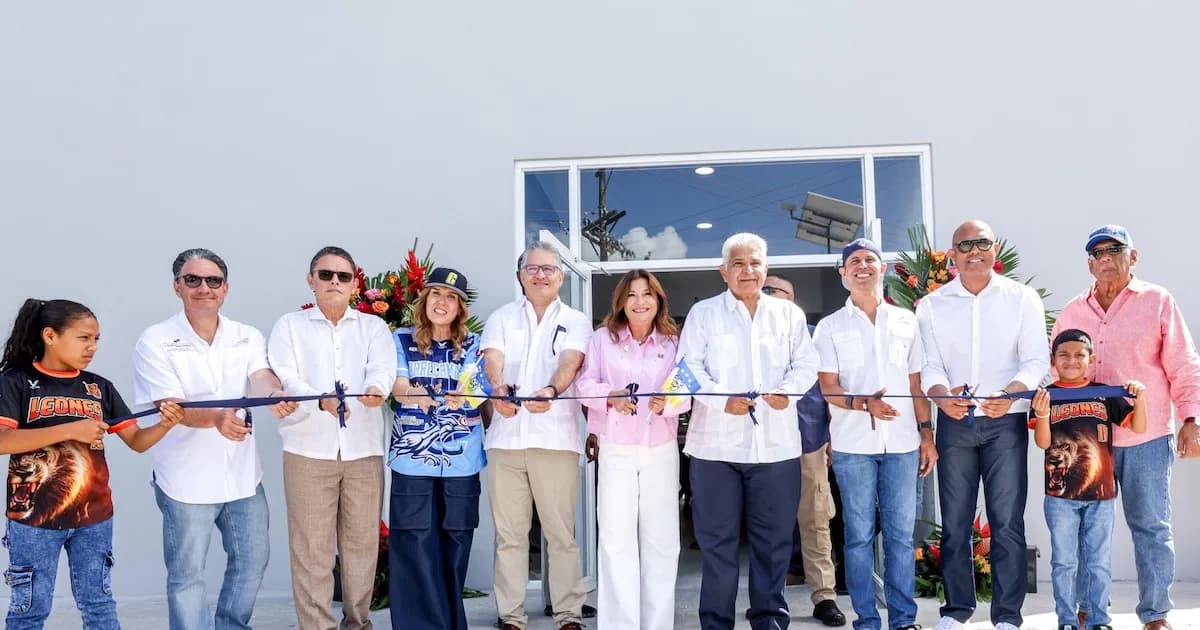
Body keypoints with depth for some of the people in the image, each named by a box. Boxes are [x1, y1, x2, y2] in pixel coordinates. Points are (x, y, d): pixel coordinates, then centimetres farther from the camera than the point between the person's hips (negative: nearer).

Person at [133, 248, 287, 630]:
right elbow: (171, 407, -19)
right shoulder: (155, 342, -9)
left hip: (242, 475, 4)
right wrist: (217, 418, -39)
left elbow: (261, 378, -17)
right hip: (187, 480, -4)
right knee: (187, 575, 8)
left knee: (252, 560, 17)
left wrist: (274, 395, -42)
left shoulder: (249, 338, 2)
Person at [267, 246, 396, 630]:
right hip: (308, 450, -1)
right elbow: (284, 378, -6)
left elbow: (383, 367, -5)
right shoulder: (290, 325, 9)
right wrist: (321, 401, -26)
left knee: (362, 541, 9)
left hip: (363, 449, 2)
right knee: (311, 545, 0)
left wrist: (376, 389, -30)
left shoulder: (373, 326, 13)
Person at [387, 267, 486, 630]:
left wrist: (462, 396, -34)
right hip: (412, 459, -1)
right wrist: (412, 394, -30)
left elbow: (470, 386, -9)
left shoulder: (471, 344, 7)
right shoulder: (402, 339, 6)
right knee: (415, 547, -2)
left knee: (454, 545, 7)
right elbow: (398, 387, -6)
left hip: (461, 461, 1)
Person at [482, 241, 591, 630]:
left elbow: (570, 362, -9)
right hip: (505, 437, 2)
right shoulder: (502, 318, 14)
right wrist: (498, 388, -26)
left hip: (556, 437, -1)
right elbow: (493, 359, -3)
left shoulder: (575, 321, 10)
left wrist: (551, 390, -30)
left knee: (561, 532, 1)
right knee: (509, 533, 6)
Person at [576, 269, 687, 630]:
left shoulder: (673, 342, 6)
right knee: (616, 539, -5)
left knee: (661, 539, 7)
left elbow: (686, 393, 0)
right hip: (616, 450, -2)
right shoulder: (602, 338, 2)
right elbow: (585, 385, -4)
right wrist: (611, 397, -23)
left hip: (661, 450, 2)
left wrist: (666, 403, -21)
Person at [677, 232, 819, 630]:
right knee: (717, 539, 3)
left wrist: (787, 390, -12)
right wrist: (721, 399, -17)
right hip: (717, 442, -2)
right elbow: (689, 368, -1)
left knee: (774, 537, 8)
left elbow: (806, 365, 9)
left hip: (776, 442, 2)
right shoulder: (703, 313, 6)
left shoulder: (789, 314, 13)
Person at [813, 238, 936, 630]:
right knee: (859, 535, 3)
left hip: (902, 442, 2)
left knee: (901, 534, 5)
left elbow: (916, 382, 13)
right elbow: (828, 388, -1)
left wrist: (926, 434, 6)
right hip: (853, 444, -1)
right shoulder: (830, 327, 5)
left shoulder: (907, 321, 11)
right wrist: (863, 403, -19)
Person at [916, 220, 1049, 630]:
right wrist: (941, 394, -20)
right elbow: (928, 365, 2)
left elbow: (1037, 360, -2)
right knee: (955, 521, 8)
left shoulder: (1022, 298, 2)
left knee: (1007, 522, -1)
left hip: (1006, 421, -1)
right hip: (954, 422, 2)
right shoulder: (931, 305, 6)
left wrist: (1010, 393, -21)